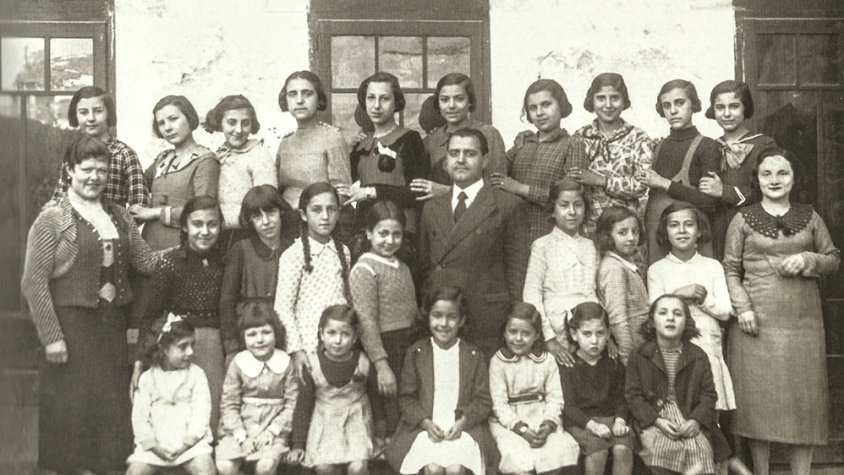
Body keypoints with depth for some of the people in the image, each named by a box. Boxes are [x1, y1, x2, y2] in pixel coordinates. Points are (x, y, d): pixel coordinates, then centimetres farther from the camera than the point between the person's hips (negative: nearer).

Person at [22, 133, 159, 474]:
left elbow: (147, 263, 6)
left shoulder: (119, 217, 11)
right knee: (73, 409, 1)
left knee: (114, 406, 11)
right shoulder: (52, 219, -6)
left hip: (113, 324, 5)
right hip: (71, 325, -5)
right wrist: (51, 336, -14)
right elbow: (34, 283, -10)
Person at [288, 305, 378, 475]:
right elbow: (303, 405, 0)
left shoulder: (363, 363, -10)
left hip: (356, 421, 0)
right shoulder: (312, 364, -9)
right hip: (324, 422, 1)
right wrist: (298, 445, 0)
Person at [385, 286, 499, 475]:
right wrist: (426, 423, -11)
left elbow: (483, 401, 5)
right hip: (424, 427, 0)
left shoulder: (475, 356, 6)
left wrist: (462, 423, -11)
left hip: (463, 428, 0)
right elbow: (406, 397, 5)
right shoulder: (415, 353, 5)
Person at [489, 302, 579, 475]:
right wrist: (521, 428, -17)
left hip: (541, 419, 3)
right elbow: (499, 403, -6)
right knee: (518, 457, -28)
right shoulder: (498, 362, -3)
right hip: (508, 422, -2)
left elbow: (555, 398, 0)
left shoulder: (546, 360, 4)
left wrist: (548, 425, -17)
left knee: (559, 449, -22)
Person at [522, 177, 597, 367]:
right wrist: (549, 338, -13)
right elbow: (531, 295, -6)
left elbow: (597, 292, 13)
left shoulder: (590, 246, 13)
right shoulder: (543, 245, 1)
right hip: (560, 334, -3)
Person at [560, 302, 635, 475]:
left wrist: (620, 420, -12)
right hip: (579, 421, -3)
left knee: (623, 447, -25)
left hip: (611, 417, 3)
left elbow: (620, 398, 8)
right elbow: (568, 406, -8)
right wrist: (592, 425, -21)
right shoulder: (567, 365, -2)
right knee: (597, 448, -29)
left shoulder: (614, 364, 10)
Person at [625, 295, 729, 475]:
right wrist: (657, 421, -14)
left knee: (701, 448, -27)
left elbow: (709, 394, 6)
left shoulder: (698, 356, 7)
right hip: (653, 420, -1)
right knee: (661, 447, -30)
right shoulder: (639, 356, 3)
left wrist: (696, 420, -12)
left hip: (690, 421, 1)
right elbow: (633, 395, 0)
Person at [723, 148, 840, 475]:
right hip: (758, 322, -2)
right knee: (759, 398, 3)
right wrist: (742, 307, -12)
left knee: (803, 398, 5)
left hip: (803, 322, 2)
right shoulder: (743, 219, 3)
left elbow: (834, 259, 13)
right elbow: (730, 270, 1)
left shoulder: (810, 217, 10)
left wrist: (807, 260, -7)